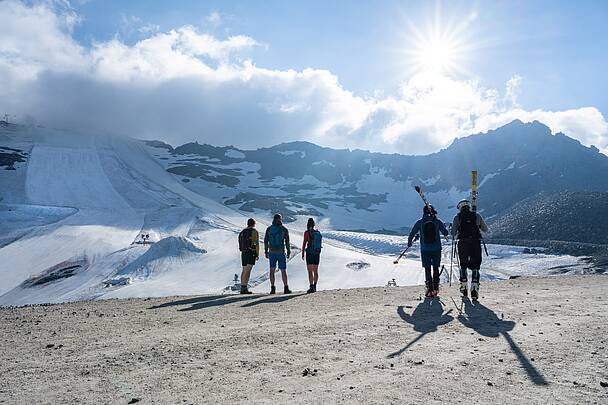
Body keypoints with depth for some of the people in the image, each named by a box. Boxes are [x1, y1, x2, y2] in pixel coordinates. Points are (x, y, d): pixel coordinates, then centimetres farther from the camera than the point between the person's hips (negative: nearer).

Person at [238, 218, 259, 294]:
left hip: (244, 253, 7)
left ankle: (242, 288, 8)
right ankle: (244, 288, -19)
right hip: (251, 252, -7)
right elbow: (257, 244, -12)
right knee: (248, 270, -12)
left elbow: (240, 244, 16)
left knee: (244, 270, 10)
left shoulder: (242, 232, 15)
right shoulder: (254, 231, -6)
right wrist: (258, 255, -8)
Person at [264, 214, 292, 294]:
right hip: (281, 252, -2)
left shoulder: (269, 229, 2)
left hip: (272, 252, 2)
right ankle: (286, 288, 4)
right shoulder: (284, 229, -4)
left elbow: (265, 241, 2)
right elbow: (287, 242, -4)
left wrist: (266, 251, 9)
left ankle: (272, 288, 2)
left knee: (272, 270, 6)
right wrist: (289, 252, 4)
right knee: (283, 270, 4)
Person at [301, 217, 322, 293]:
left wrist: (302, 254, -2)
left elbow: (304, 243, -9)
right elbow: (319, 243, 11)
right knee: (315, 271, 12)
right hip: (317, 253, 5)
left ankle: (311, 287, -7)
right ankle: (314, 287, 18)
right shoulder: (318, 232, 7)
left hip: (309, 253, -5)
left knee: (310, 271, -3)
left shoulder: (307, 232, -9)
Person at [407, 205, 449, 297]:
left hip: (425, 249, 0)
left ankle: (430, 288, -2)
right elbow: (446, 233, 3)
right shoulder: (437, 221, -3)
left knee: (427, 269, 5)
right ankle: (435, 288, 14)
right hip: (436, 249, 1)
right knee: (436, 268, 14)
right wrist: (445, 234, 27)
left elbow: (412, 234, 3)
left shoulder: (420, 222, -3)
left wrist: (409, 242, 20)